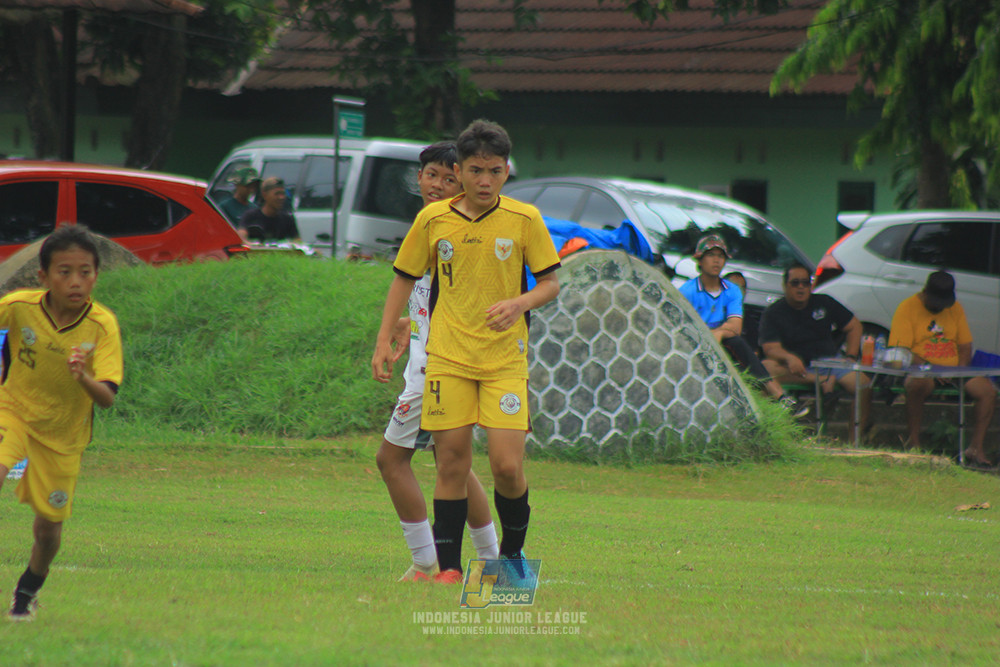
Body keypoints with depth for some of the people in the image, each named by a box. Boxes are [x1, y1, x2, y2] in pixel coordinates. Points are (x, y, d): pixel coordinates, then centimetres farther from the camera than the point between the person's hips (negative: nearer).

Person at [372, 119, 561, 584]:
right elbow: (405, 279, 12)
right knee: (451, 464, -1)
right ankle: (448, 566, 7)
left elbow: (550, 282, 5)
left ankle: (512, 552, 15)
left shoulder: (524, 220, -2)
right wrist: (384, 342, 7)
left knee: (507, 466, -10)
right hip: (448, 358, 1)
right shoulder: (433, 220, 1)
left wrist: (520, 303, -16)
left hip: (506, 358, -1)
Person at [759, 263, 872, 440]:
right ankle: (822, 381, -37)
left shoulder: (824, 303, 10)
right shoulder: (773, 313, 0)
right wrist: (789, 358, -34)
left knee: (864, 386, -27)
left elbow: (854, 326, 15)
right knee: (765, 368, -35)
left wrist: (851, 357, 0)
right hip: (798, 368, -2)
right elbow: (771, 349, -13)